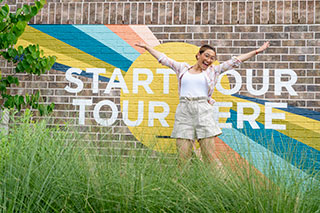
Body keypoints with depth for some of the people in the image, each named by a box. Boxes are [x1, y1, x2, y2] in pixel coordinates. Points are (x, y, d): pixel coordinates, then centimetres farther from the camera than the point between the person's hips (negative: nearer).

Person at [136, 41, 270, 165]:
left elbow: (235, 61, 12)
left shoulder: (213, 71, 14)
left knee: (210, 156, -5)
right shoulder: (182, 68, 16)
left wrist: (257, 51, 10)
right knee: (183, 156, -4)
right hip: (184, 111, 1)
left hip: (203, 111, -1)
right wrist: (146, 47, 27)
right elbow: (163, 58, 23)